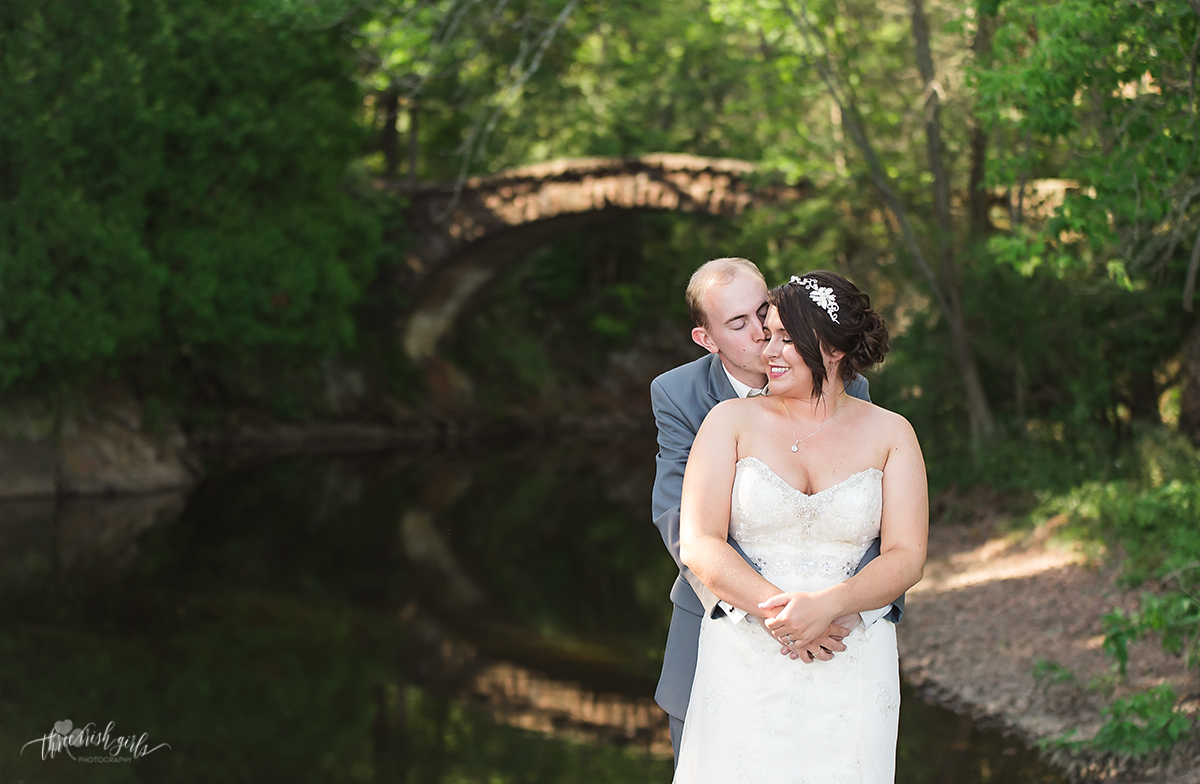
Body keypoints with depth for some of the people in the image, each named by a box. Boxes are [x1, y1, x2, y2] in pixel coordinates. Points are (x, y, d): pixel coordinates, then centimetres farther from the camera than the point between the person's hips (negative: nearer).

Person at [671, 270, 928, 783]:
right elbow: (698, 546, -5)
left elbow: (907, 557, -3)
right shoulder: (732, 422, 2)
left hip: (853, 673, 1)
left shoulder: (889, 433, 4)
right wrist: (774, 608, -19)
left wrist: (827, 605, -20)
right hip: (744, 664, 0)